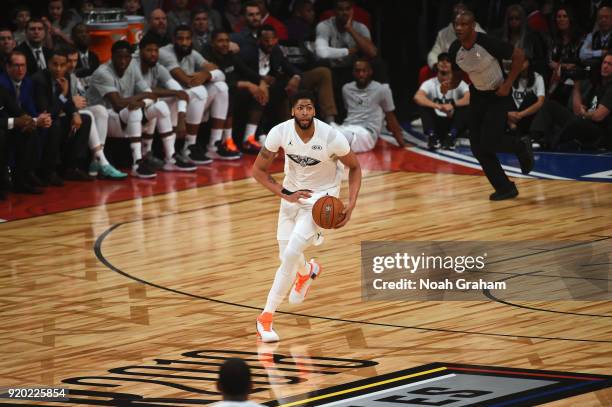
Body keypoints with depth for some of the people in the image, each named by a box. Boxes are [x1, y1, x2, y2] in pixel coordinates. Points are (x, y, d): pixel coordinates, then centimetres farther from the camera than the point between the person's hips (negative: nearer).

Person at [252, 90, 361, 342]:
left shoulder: (331, 137, -26)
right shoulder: (280, 133, -21)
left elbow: (354, 168, -8)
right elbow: (259, 170, -8)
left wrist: (351, 204, -20)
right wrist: (285, 194, -20)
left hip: (322, 196, -4)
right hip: (292, 192, 4)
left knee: (291, 254, -19)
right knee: (286, 256, 13)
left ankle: (267, 316, -8)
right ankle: (307, 272, 54)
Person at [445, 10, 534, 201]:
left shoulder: (488, 43, -26)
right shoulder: (455, 50, -8)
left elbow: (519, 55, -17)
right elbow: (457, 76, 8)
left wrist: (508, 84, -19)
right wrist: (449, 85, -16)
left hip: (498, 94, -6)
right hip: (478, 95, 6)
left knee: (488, 143, -17)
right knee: (478, 148, -1)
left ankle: (521, 146, 14)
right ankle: (505, 188, 10)